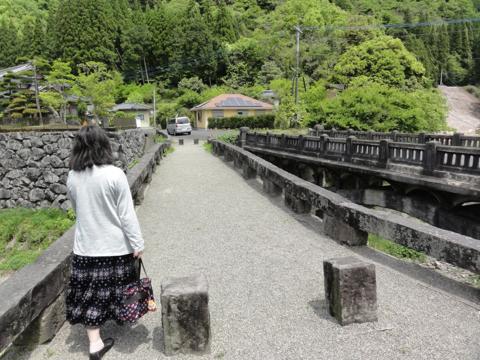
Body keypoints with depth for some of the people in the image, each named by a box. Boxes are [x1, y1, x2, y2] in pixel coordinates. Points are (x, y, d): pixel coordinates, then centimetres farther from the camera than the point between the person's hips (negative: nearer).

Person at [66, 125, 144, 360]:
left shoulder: (72, 177, -3)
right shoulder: (114, 175, -17)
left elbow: (76, 209, 11)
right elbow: (127, 214, -16)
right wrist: (137, 243, -9)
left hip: (85, 246, 3)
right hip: (115, 245, -3)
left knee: (89, 294, 11)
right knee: (117, 287, 20)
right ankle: (121, 315, 43)